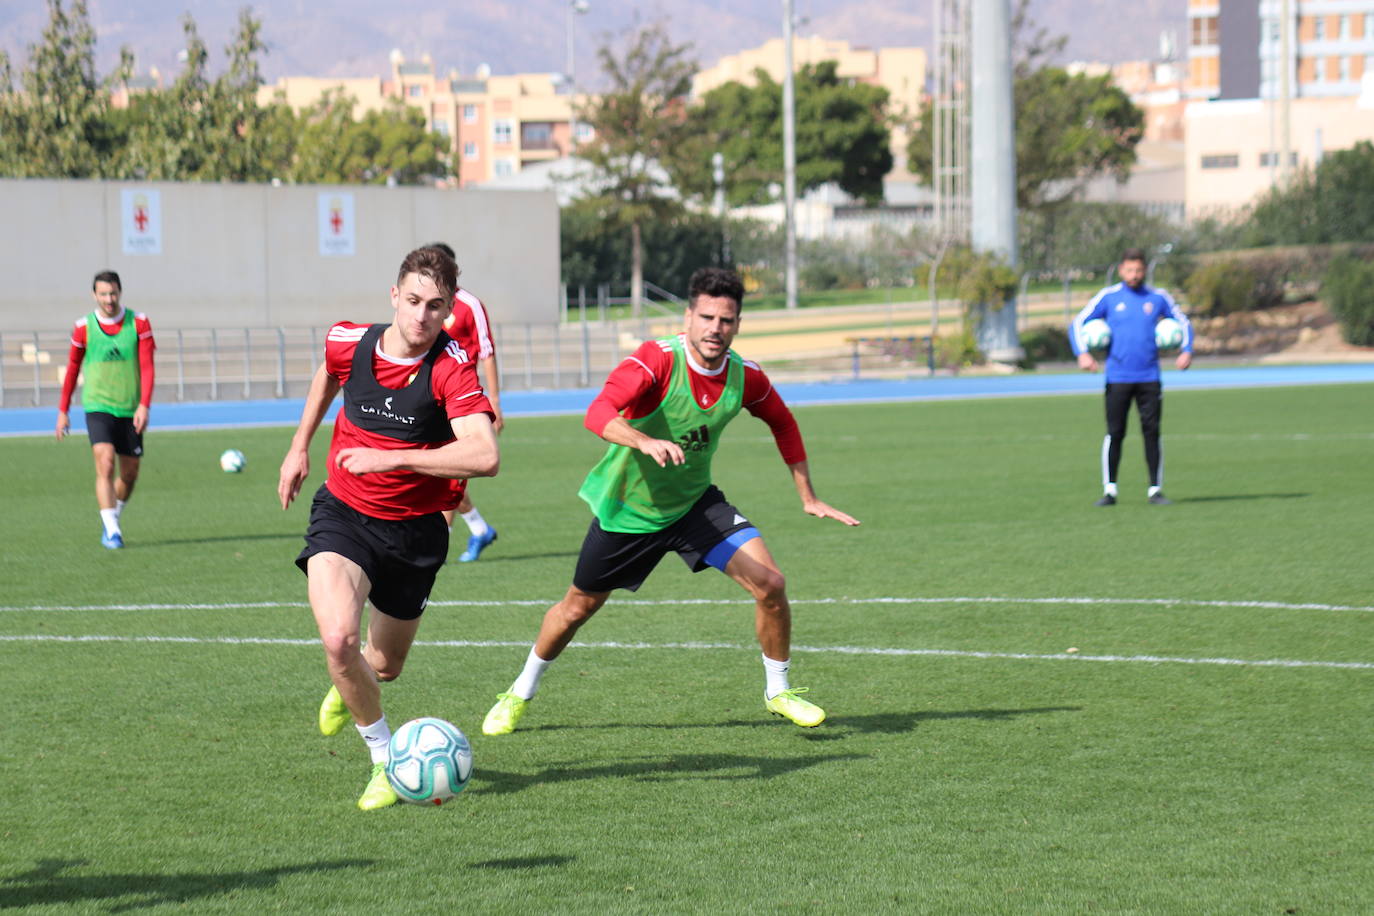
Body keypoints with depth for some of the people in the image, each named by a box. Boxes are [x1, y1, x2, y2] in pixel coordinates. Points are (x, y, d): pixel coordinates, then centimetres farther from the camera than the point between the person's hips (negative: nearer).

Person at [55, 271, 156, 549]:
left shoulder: (138, 323, -2)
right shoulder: (84, 327, -1)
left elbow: (147, 366, -6)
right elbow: (72, 369, 10)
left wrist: (144, 406, -17)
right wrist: (63, 411, 12)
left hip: (130, 410, 2)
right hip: (97, 408, -2)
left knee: (129, 474, 9)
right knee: (105, 465, -19)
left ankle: (112, 519, 35)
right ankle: (111, 532, -19)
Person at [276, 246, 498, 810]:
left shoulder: (452, 368, -21)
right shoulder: (348, 342, -10)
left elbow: (485, 456, -36)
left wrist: (390, 458, -35)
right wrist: (300, 447, 22)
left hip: (414, 531, 0)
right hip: (343, 514, 1)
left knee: (383, 667, 15)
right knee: (338, 637, -26)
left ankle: (348, 686, 55)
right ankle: (386, 761, -6)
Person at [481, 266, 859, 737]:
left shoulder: (745, 378, -12)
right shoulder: (657, 359, -27)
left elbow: (783, 423, 10)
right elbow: (598, 413, -41)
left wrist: (808, 498, 10)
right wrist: (647, 442, -59)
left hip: (694, 503, 3)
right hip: (626, 506, -3)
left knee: (770, 584, -13)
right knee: (577, 608, 11)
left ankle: (778, 691, 10)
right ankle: (520, 693, 37)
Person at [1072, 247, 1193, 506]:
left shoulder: (1158, 298, 7)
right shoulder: (1108, 297, 3)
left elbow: (1183, 322, 18)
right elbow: (1078, 324, 4)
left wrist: (1186, 351, 2)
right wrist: (1082, 353, -11)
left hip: (1149, 378, 1)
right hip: (1117, 378, -1)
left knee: (1152, 432, -2)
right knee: (1114, 433, -2)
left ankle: (1155, 490, 4)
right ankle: (1110, 490, 4)